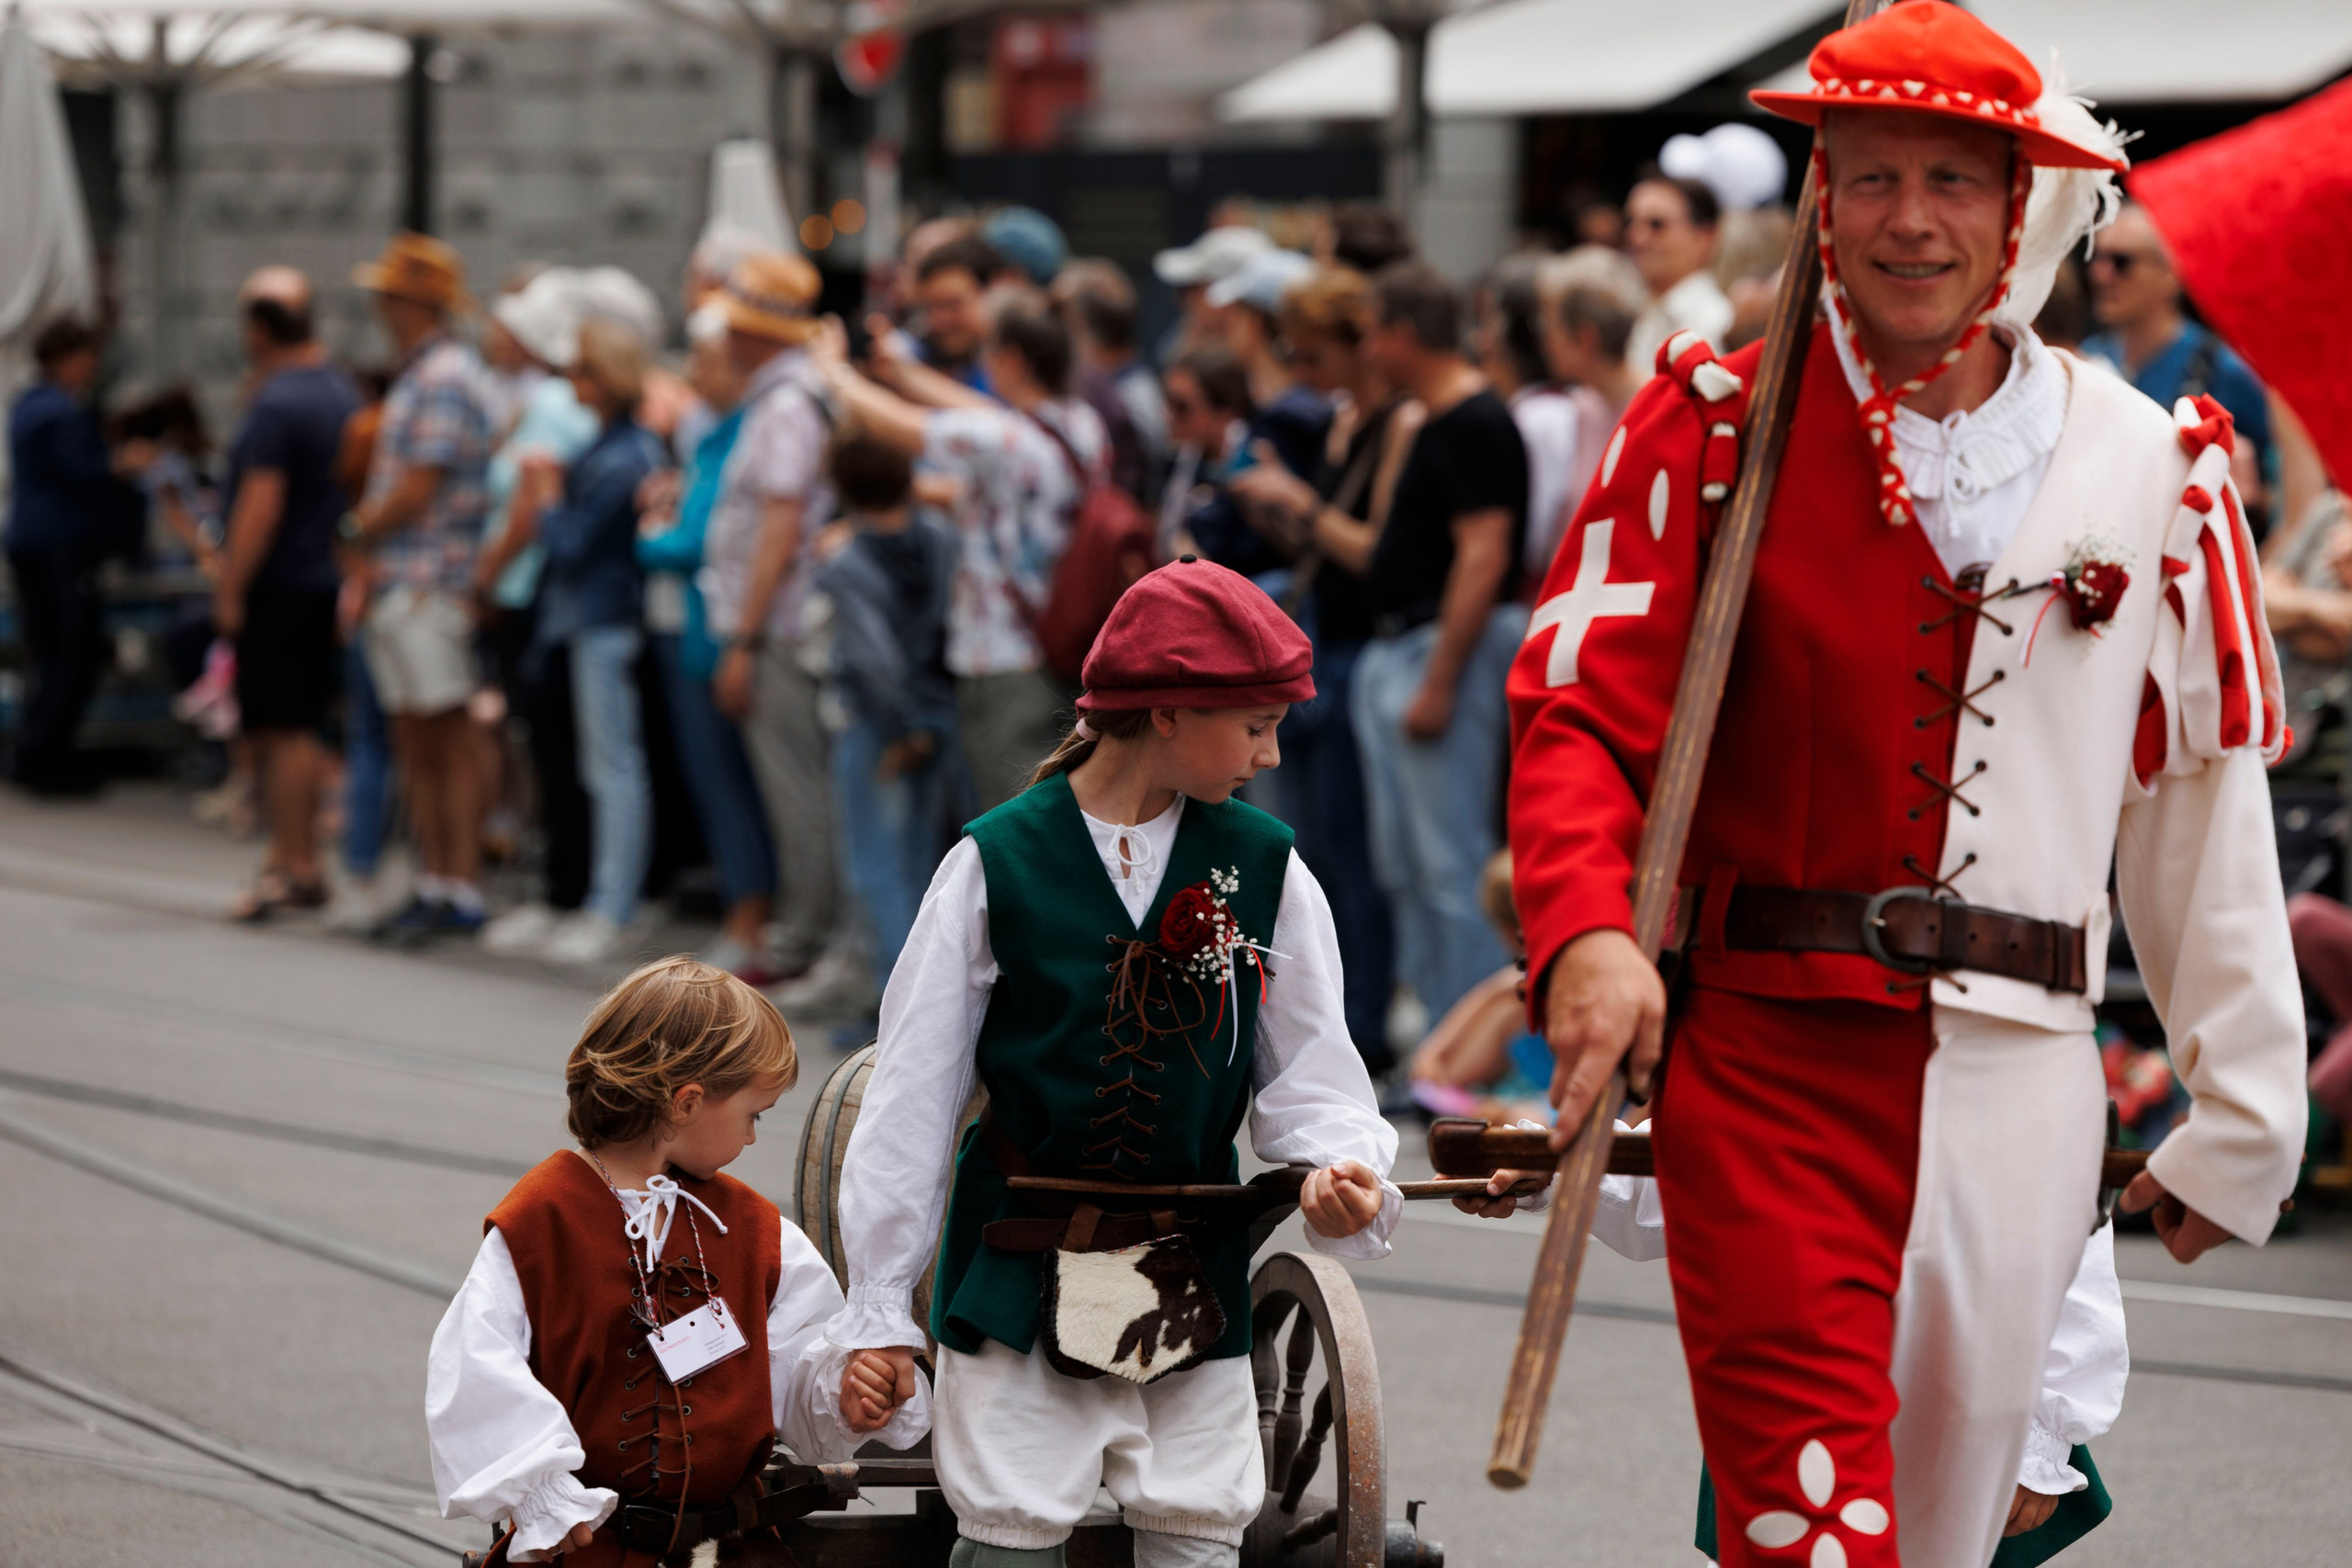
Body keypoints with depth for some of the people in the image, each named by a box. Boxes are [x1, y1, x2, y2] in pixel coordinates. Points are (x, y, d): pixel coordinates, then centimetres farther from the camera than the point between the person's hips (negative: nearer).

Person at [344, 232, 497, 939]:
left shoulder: (446, 378, -13)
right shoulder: (416, 376, 18)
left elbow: (418, 490, -17)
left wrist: (357, 529, -3)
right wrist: (369, 566, 14)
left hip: (431, 584, -10)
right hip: (398, 586, 10)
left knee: (450, 742, -6)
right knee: (415, 745, 12)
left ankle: (463, 892, -4)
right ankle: (433, 885, 16)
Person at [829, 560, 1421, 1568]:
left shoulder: (1264, 869, 2)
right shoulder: (997, 866, -5)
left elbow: (1307, 1075, 6)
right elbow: (913, 1096, -1)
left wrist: (1341, 1168, -17)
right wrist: (880, 1310, 0)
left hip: (1195, 1289, 2)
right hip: (1016, 1283, -2)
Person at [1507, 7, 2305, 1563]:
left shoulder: (2150, 468, 7)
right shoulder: (1718, 430, 1)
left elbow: (2204, 794, 11)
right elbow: (1581, 706, -5)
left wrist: (2244, 1101, 11)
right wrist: (1587, 934, -24)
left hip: (2020, 1079, 3)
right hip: (1768, 1053, -3)